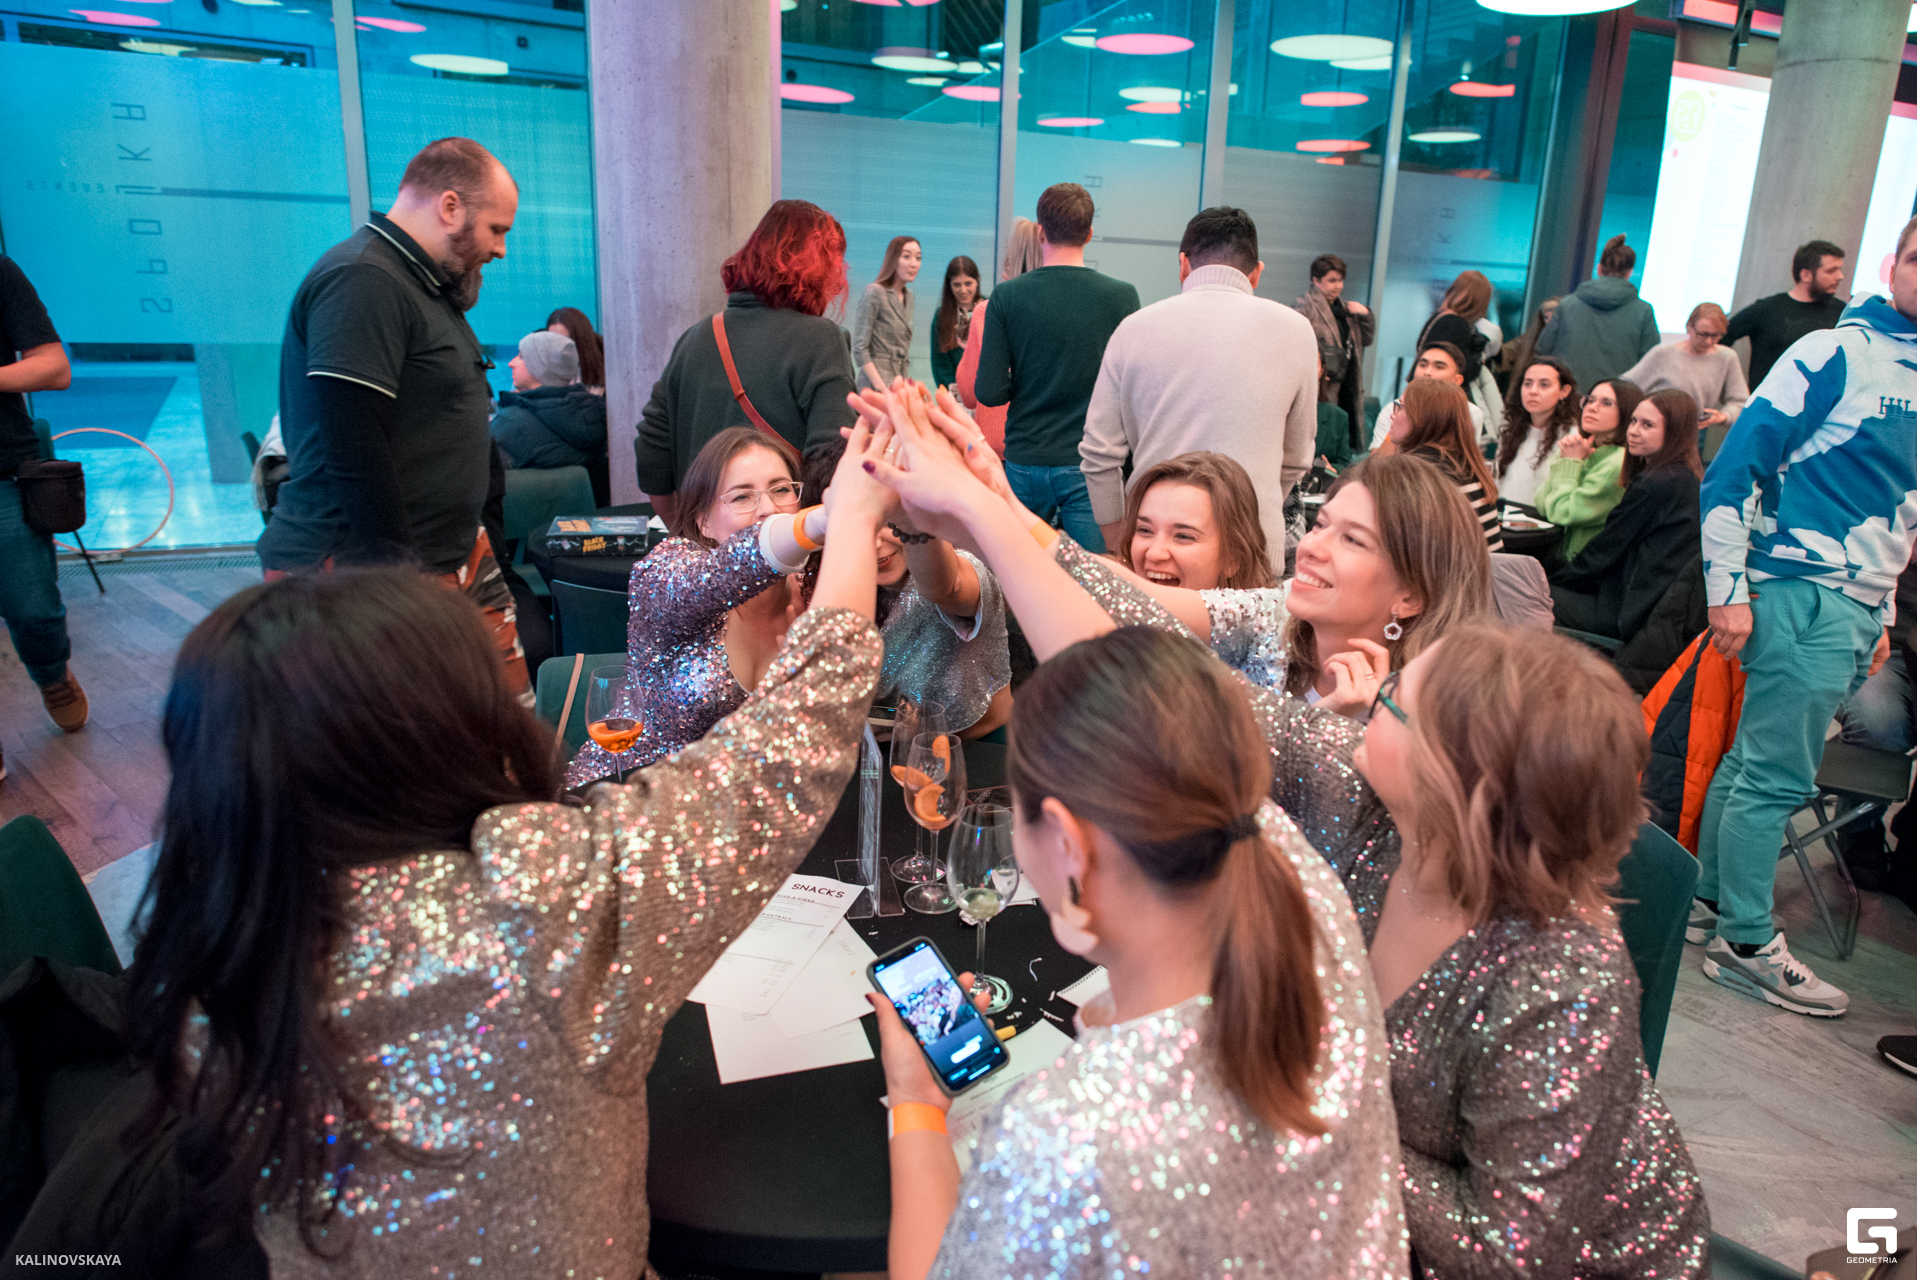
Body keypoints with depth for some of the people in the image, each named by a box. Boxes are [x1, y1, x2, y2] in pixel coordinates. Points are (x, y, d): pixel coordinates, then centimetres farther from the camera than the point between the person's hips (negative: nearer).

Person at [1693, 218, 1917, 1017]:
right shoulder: (1836, 354, -8)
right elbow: (1733, 469, -12)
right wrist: (1727, 591, -16)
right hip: (1804, 594, -8)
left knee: (1757, 758, 13)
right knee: (1778, 774, -4)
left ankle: (1709, 895, 24)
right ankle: (1747, 944, 5)